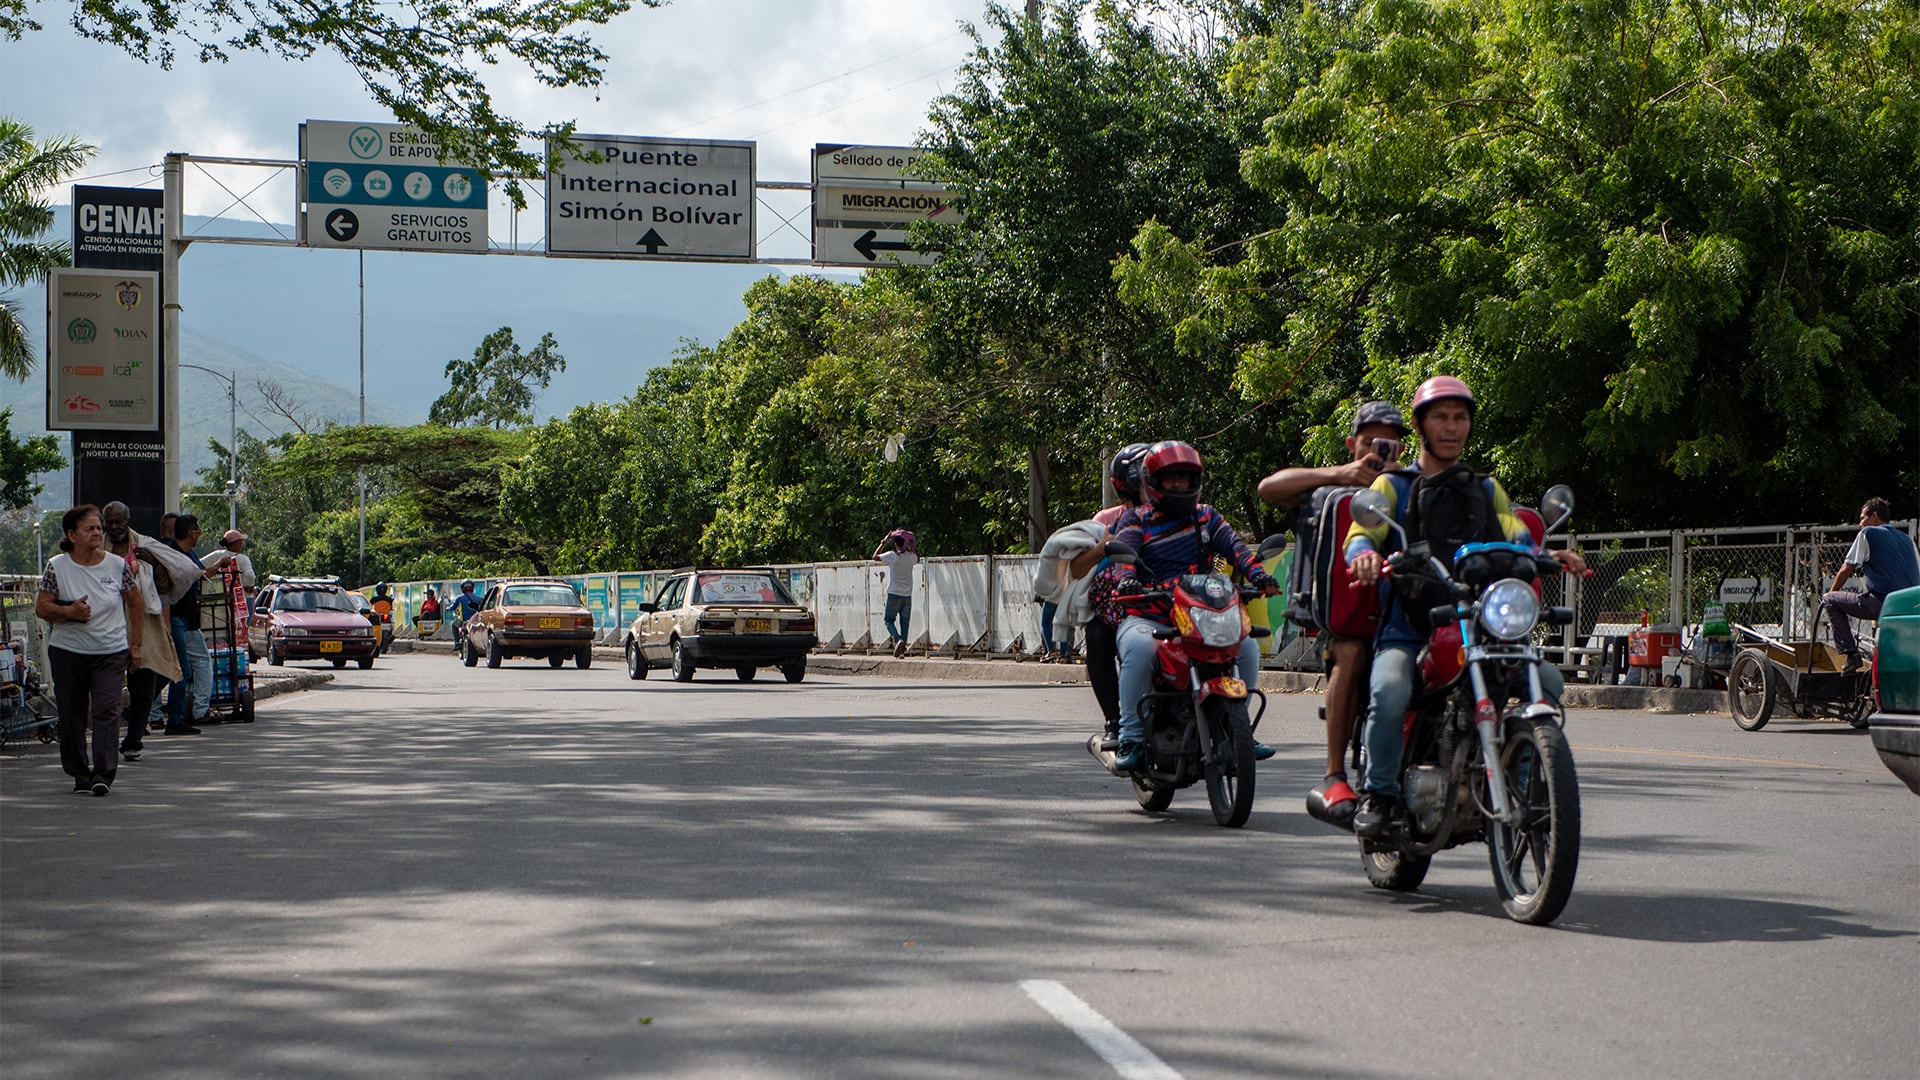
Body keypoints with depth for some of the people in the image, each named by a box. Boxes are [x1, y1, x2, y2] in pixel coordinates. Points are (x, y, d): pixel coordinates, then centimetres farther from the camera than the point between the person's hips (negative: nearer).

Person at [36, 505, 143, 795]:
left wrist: (135, 644, 8)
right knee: (71, 715, 5)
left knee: (106, 711, -12)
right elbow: (41, 607, 0)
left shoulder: (117, 566, 1)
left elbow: (136, 605, 12)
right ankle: (79, 774, 16)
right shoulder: (57, 567, -2)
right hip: (68, 651, 1)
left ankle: (104, 774, -16)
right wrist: (69, 611, -19)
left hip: (112, 652, -1)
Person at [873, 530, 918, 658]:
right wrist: (913, 547, 23)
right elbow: (917, 558, 26)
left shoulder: (891, 555, -11)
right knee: (904, 623, 9)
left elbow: (875, 556, 7)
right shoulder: (911, 557, 0)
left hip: (894, 595, -3)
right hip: (907, 596, 3)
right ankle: (903, 648, 5)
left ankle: (898, 639, -20)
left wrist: (884, 543, 13)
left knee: (889, 621, 5)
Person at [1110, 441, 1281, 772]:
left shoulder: (1207, 517, 17)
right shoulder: (1135, 520, 8)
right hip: (1147, 617, -3)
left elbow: (1233, 545, 1)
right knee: (1140, 649, -36)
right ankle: (1130, 738, -26)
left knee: (1246, 645, -19)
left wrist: (1258, 575, -19)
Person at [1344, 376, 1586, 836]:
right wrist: (1365, 553, -30)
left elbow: (1518, 540, 8)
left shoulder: (1487, 490, 24)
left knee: (1548, 680, -19)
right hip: (1405, 632, -3)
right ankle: (1379, 791, -13)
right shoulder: (1394, 485, 13)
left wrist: (1551, 556, -16)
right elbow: (1361, 533, -5)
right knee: (1389, 693, -34)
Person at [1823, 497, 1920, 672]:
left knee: (1830, 601, 6)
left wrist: (1830, 593, 19)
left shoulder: (1867, 534, 4)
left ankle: (1851, 654, -3)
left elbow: (1847, 569, 5)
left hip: (1883, 603, -7)